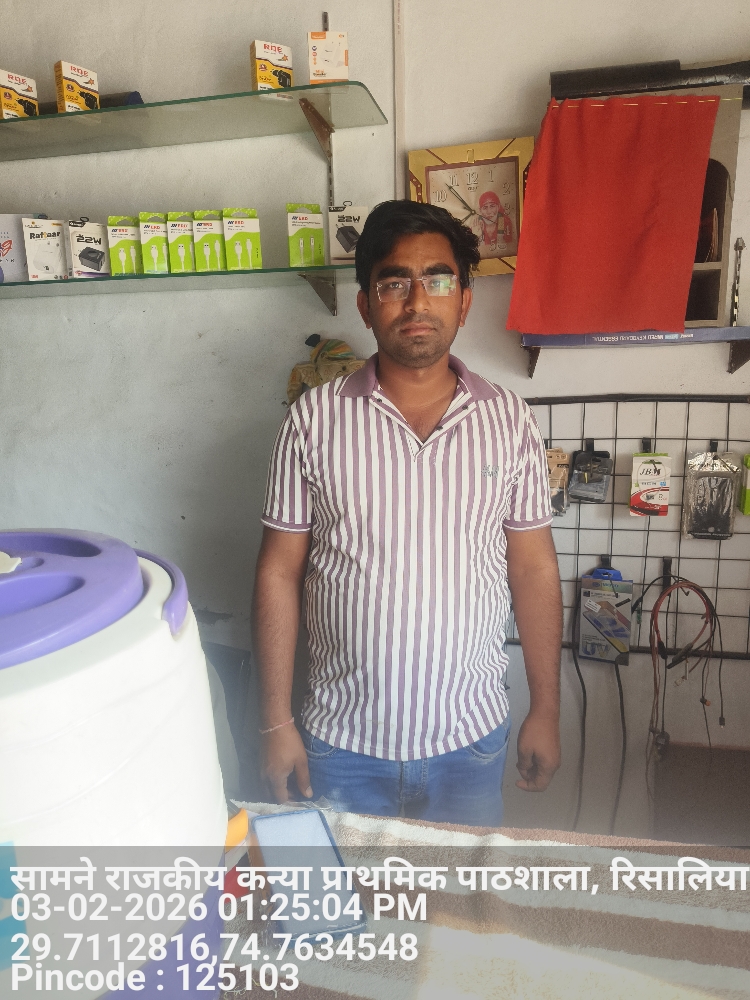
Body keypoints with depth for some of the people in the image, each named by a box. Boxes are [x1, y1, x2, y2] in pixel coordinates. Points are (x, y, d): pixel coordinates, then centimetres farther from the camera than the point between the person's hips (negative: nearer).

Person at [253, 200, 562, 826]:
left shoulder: (510, 421, -5)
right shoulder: (314, 420, -9)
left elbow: (534, 568, 0)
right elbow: (280, 571, -5)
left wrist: (546, 710, 4)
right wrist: (276, 721, -3)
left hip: (471, 739, 1)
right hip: (341, 744, 0)